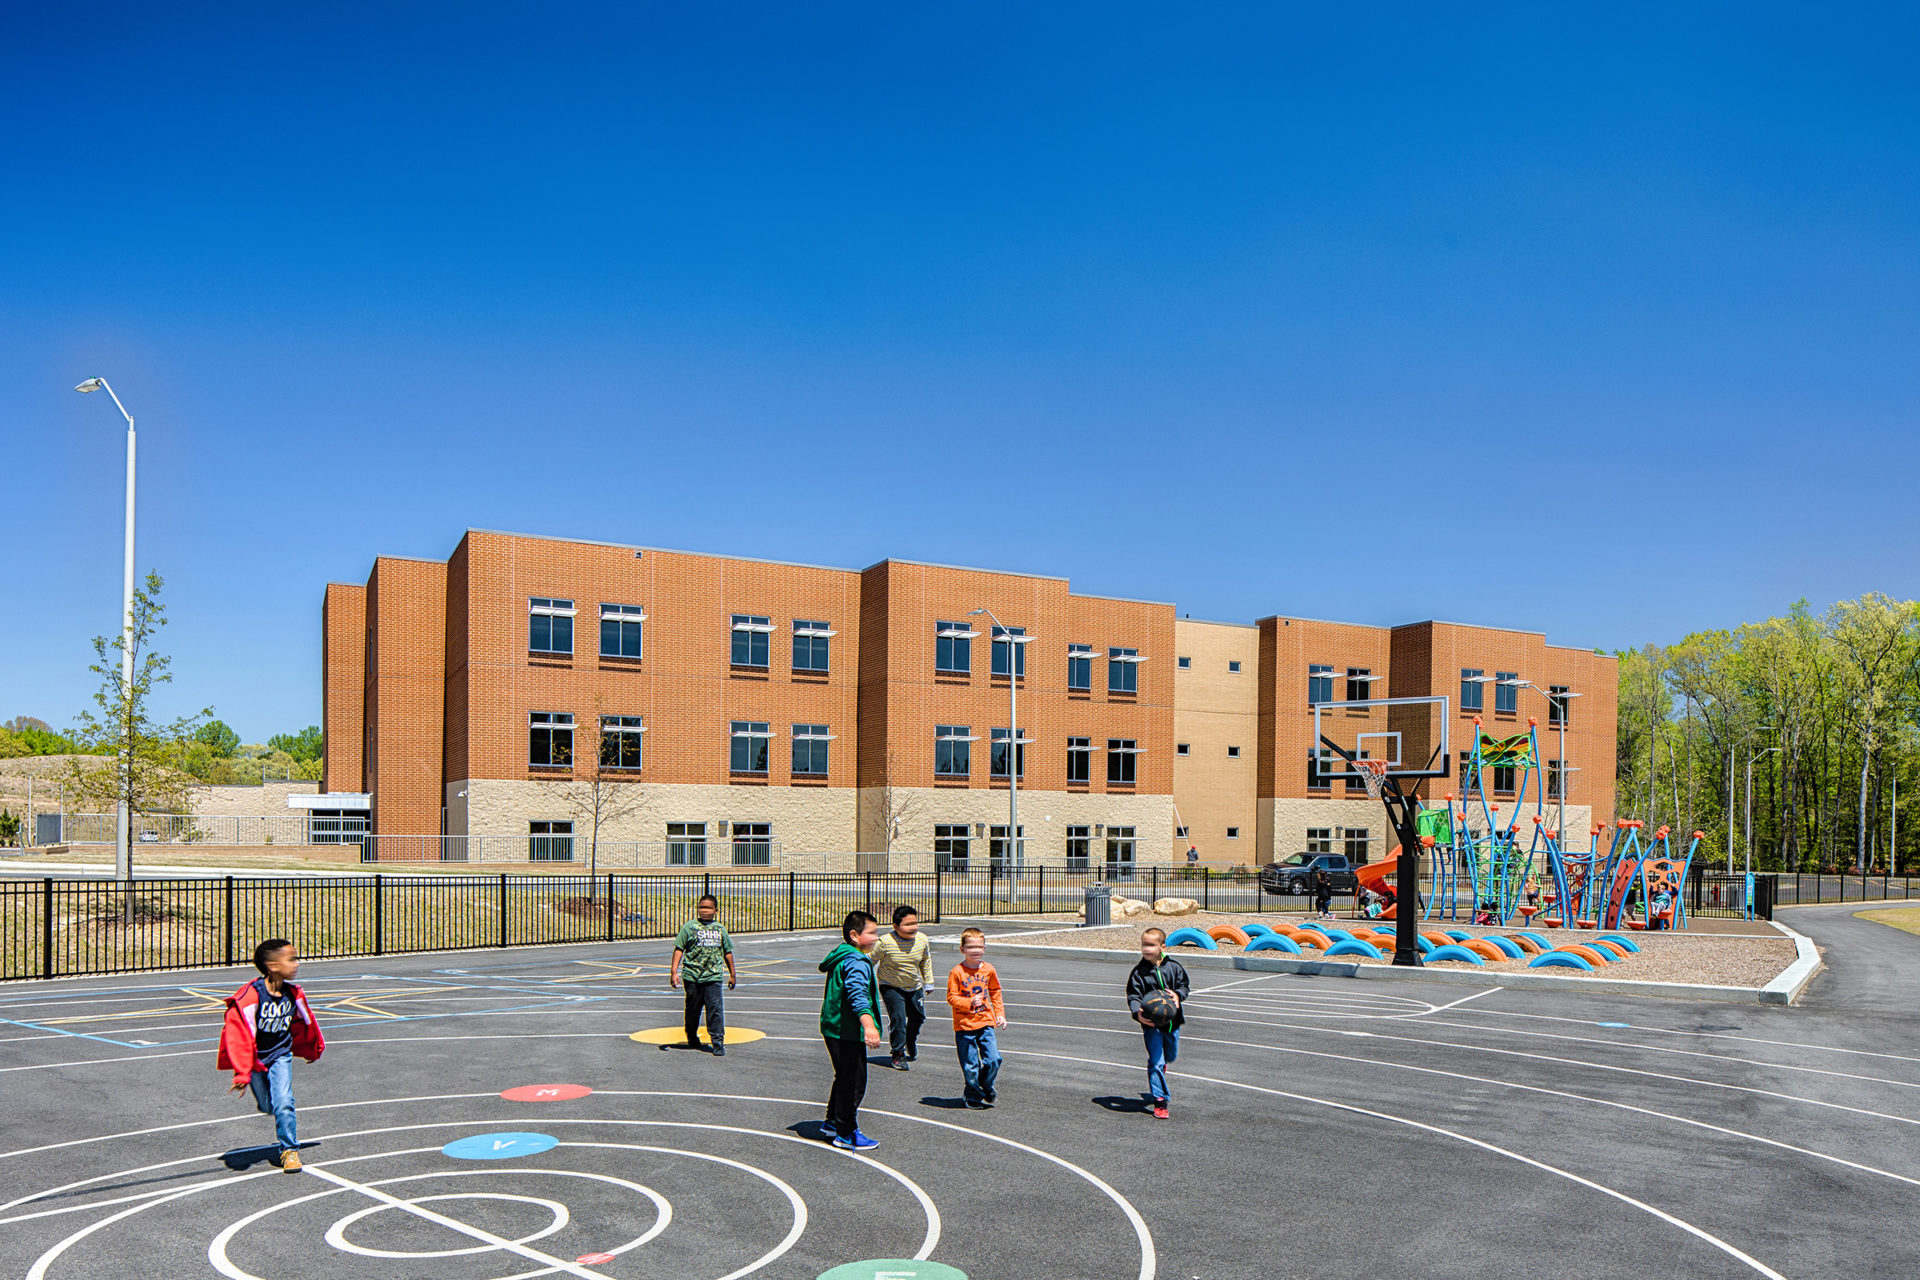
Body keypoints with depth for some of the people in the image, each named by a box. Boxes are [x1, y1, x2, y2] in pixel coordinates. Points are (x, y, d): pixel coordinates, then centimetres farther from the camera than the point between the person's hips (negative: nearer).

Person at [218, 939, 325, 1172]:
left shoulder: (294, 994, -9)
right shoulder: (249, 998, -26)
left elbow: (305, 1022, 11)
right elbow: (239, 1036, -24)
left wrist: (313, 1051, 26)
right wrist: (242, 1073, -27)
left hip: (280, 1054, 2)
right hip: (255, 1058, -2)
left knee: (283, 1102, -13)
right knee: (267, 1106, 10)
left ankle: (289, 1150, 2)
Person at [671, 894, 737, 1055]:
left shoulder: (720, 929, 11)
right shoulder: (689, 926, 3)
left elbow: (727, 952, 18)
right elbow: (679, 949, 1)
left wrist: (732, 974, 21)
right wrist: (674, 971, -7)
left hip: (713, 977, 1)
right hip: (692, 976, -1)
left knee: (715, 1009, -8)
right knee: (693, 1009, 10)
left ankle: (718, 1042, -5)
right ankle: (692, 1038, 30)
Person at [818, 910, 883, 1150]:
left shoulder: (842, 957, 12)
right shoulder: (857, 962, -20)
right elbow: (858, 995, -36)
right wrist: (869, 1025, -47)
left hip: (833, 1029, 11)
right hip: (847, 1032, -11)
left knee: (845, 1077, 24)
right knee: (854, 1082, -1)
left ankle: (833, 1122, 37)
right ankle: (846, 1134, 8)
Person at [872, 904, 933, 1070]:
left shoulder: (922, 940, -13)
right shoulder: (886, 942, -26)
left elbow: (926, 961, 7)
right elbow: (871, 960, -10)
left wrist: (928, 981, 14)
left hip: (915, 987, 4)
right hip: (891, 987, -4)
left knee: (918, 1017, 15)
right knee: (898, 1017, -17)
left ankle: (911, 1047, 45)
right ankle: (898, 1054, 3)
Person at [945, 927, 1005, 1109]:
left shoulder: (988, 969, 3)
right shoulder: (957, 972, -10)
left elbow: (995, 992, 17)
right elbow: (951, 998, -11)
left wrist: (1000, 1013, 10)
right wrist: (970, 1003, -25)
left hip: (986, 1022, 3)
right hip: (964, 1025, -3)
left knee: (993, 1060, -4)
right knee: (970, 1065, 2)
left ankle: (986, 1085, 26)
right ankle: (973, 1095, 25)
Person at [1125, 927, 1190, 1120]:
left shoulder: (1173, 967, -1)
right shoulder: (1138, 972, -7)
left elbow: (1183, 985, 7)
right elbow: (1133, 995, -9)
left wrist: (1178, 995, -17)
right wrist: (1137, 1013, -28)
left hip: (1172, 1020, 3)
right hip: (1151, 1023, -3)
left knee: (1171, 1055, 22)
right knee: (1155, 1061, -7)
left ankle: (1161, 1063, 59)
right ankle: (1160, 1101, -2)